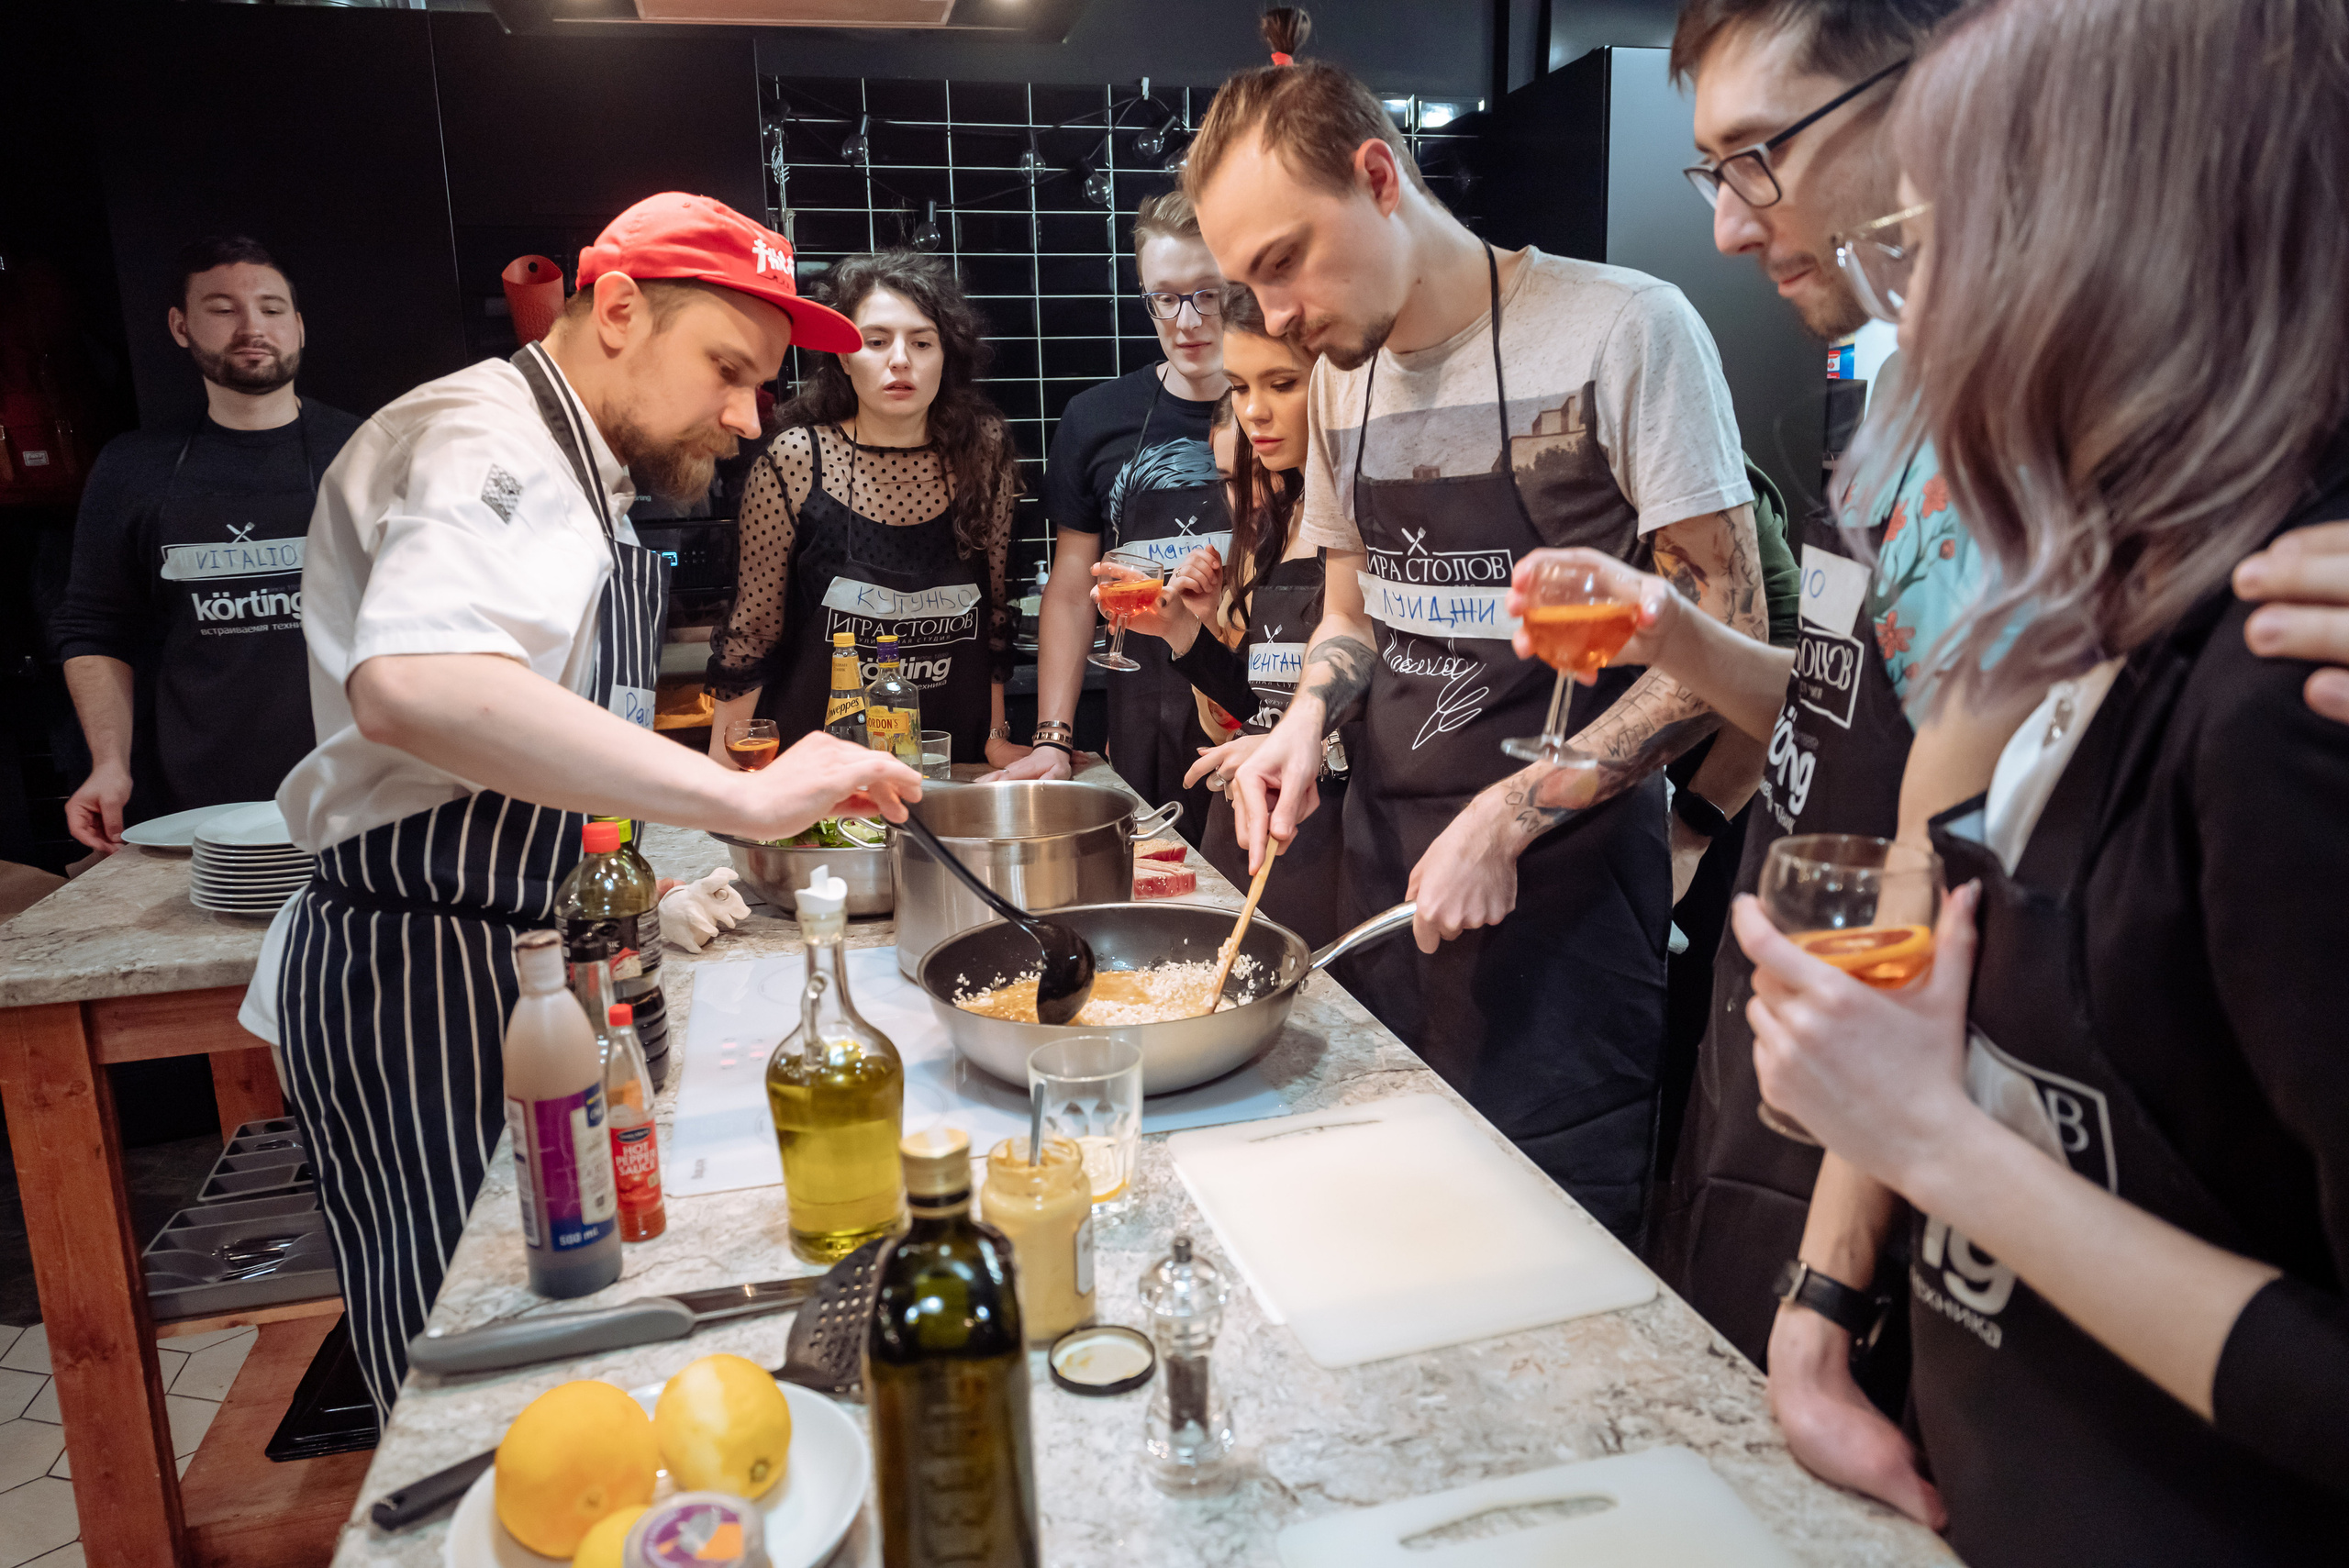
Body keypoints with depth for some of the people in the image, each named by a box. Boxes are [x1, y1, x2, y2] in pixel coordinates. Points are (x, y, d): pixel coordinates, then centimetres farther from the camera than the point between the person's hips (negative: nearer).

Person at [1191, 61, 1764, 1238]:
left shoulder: (1621, 330, -11)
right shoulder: (1342, 374, 9)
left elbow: (1725, 639, -12)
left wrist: (1508, 816, -18)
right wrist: (1307, 718, -3)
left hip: (1562, 893, -5)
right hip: (1385, 877, 6)